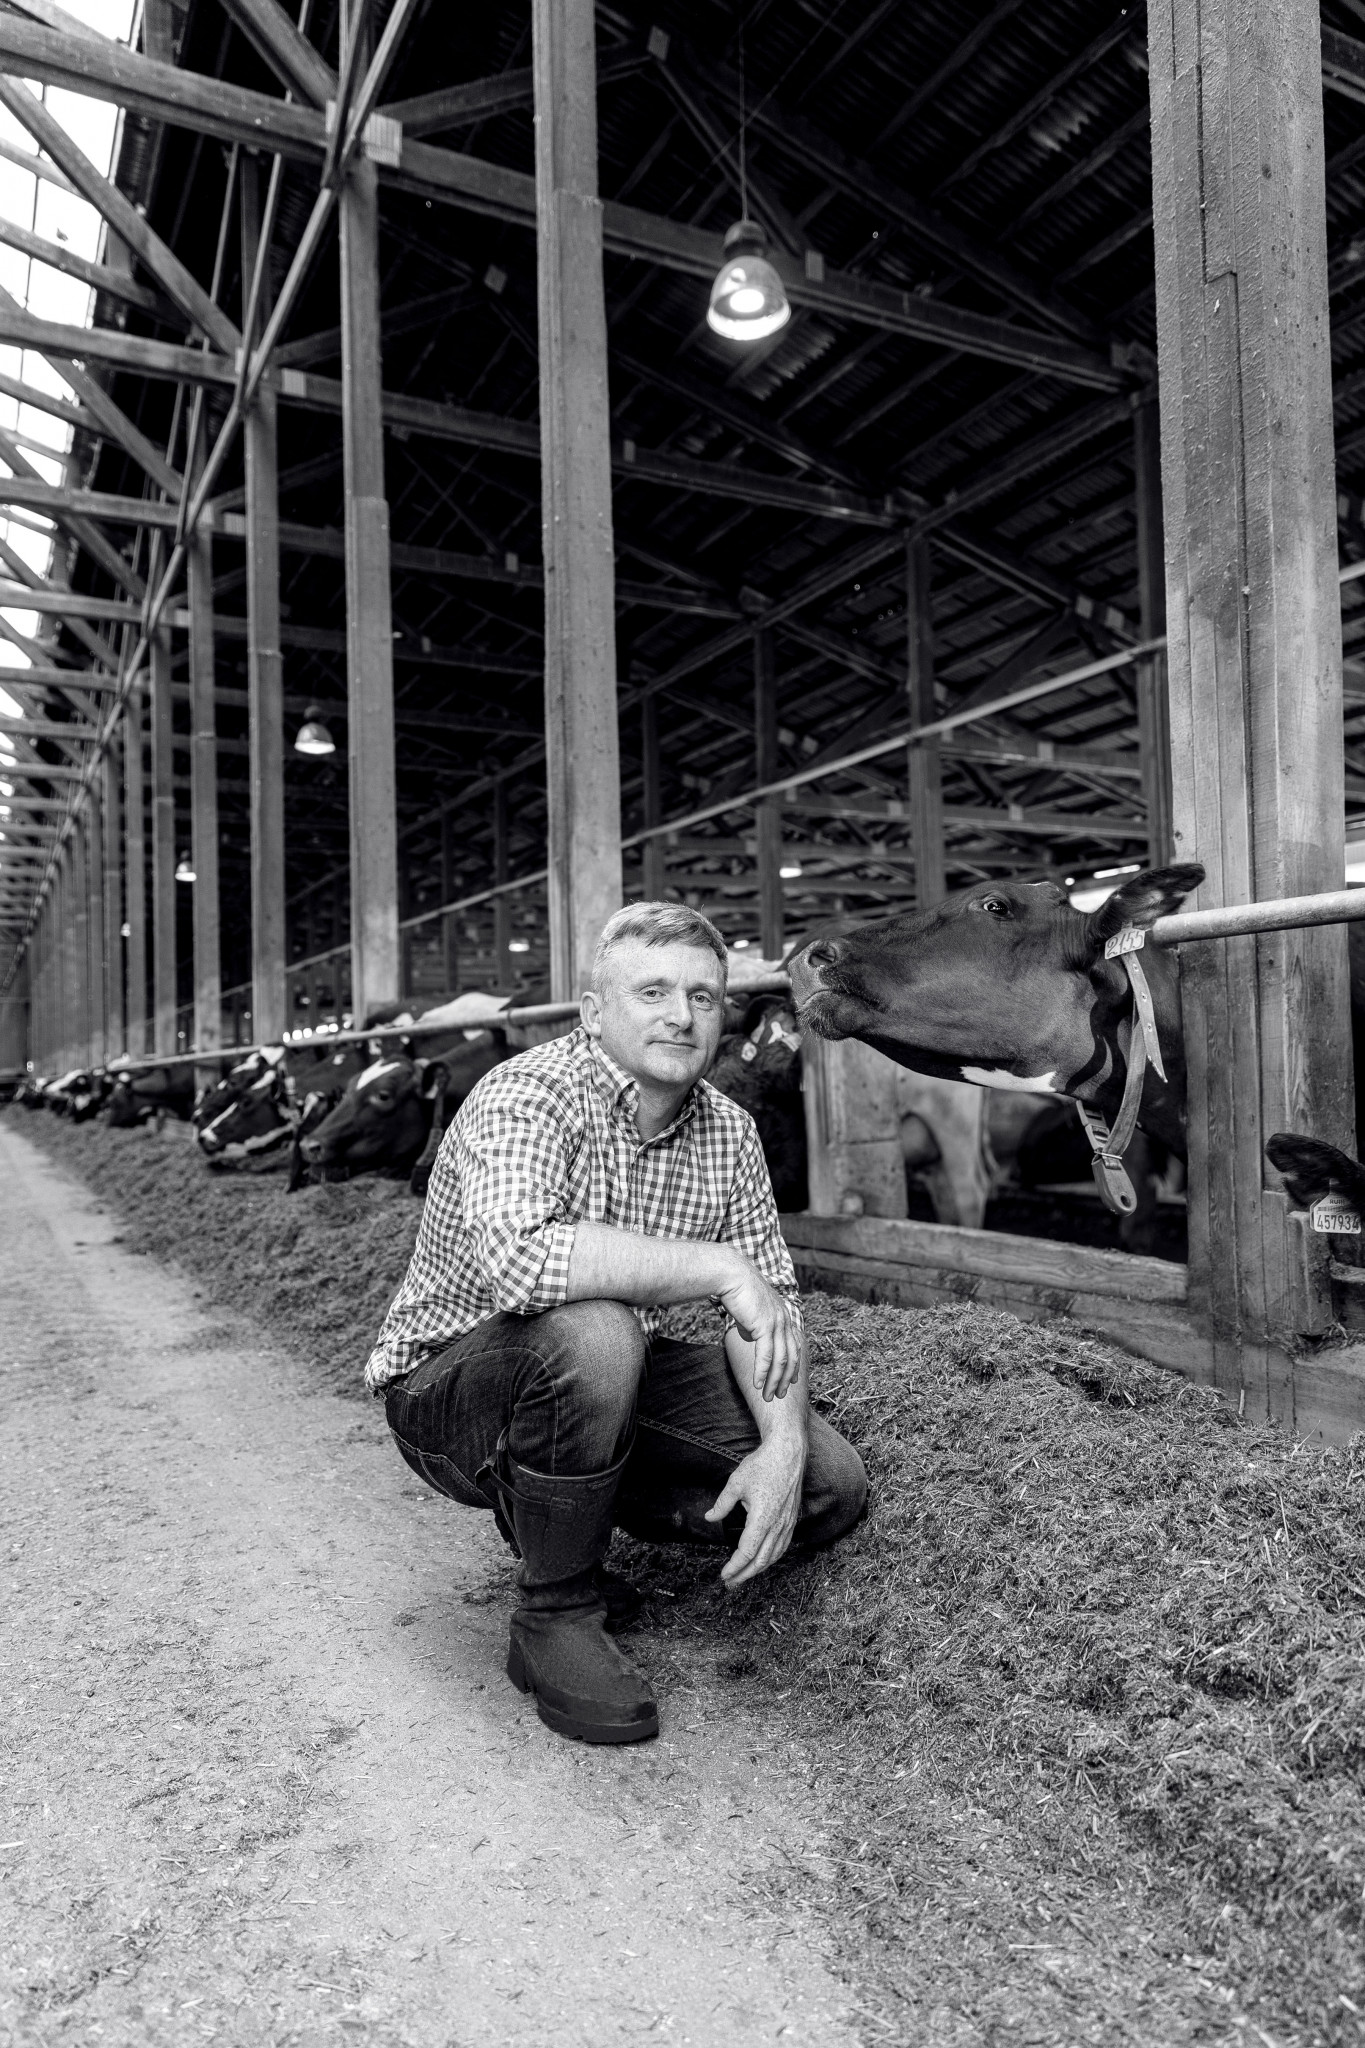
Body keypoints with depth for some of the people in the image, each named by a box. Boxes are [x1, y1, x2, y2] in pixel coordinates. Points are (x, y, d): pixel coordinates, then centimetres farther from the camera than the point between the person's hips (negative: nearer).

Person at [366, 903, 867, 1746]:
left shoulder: (728, 1129, -3)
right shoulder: (529, 1098, -25)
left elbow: (770, 1304, -2)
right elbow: (514, 1255, -44)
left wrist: (783, 1444, -19)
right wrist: (719, 1266, -38)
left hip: (612, 1386, 7)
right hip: (448, 1392, -6)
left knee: (832, 1485, -2)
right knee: (593, 1334, -39)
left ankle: (566, 1515, 14)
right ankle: (557, 1615, -13)